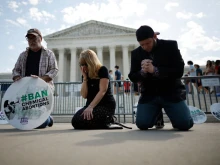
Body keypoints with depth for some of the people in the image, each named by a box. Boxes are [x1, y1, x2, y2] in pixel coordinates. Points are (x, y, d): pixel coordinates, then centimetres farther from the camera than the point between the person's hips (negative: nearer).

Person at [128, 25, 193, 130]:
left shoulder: (170, 45, -3)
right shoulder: (136, 53, 4)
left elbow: (179, 71, -11)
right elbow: (132, 77, 3)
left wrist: (155, 70, -24)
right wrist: (142, 72, -20)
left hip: (171, 92, -1)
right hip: (149, 94, 2)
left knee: (185, 124, -15)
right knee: (142, 124, -12)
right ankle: (157, 113, 22)